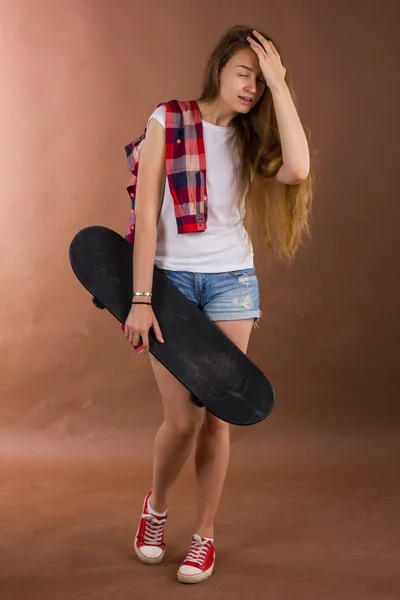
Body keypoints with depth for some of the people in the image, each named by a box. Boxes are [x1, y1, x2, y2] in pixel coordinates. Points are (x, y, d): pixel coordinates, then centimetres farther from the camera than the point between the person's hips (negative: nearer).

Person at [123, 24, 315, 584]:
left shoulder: (251, 140, 6)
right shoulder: (168, 121, -3)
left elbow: (297, 169, -18)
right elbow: (146, 213, -7)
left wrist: (279, 83, -13)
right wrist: (141, 300, -13)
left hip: (231, 282, 3)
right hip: (170, 279, -2)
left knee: (216, 416, 3)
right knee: (182, 419, -5)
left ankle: (205, 535, 21)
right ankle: (156, 507, 26)